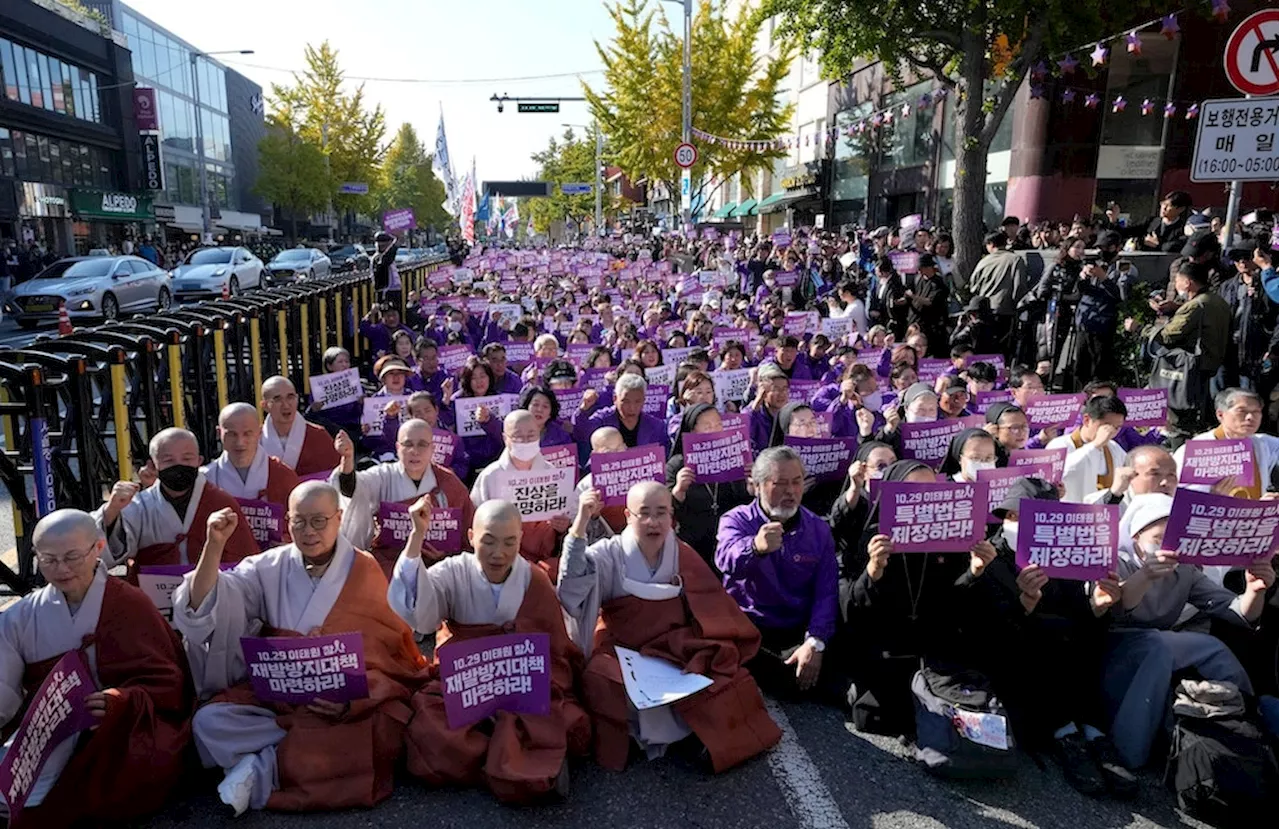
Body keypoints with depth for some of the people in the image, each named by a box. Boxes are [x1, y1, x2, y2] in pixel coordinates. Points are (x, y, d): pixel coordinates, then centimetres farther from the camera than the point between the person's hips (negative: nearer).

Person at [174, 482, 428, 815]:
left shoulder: (365, 572, 0)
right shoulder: (269, 567, 6)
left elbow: (389, 653, -3)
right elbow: (203, 607, -5)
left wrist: (353, 700, -20)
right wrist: (214, 544, -18)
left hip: (353, 703, -1)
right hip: (275, 695, 1)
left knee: (362, 745, -32)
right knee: (209, 722, -23)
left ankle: (261, 769, -12)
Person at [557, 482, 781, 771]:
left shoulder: (684, 556, 2)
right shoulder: (609, 555, -6)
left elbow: (716, 616, 3)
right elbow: (572, 587, -25)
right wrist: (580, 524, -34)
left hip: (678, 656, 2)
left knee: (728, 681, -23)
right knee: (599, 682, -33)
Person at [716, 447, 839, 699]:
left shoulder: (819, 529, 6)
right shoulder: (736, 520, -3)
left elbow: (826, 592, -2)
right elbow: (727, 560, -27)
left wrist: (814, 643, -18)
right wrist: (755, 547, -51)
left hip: (799, 634, 3)